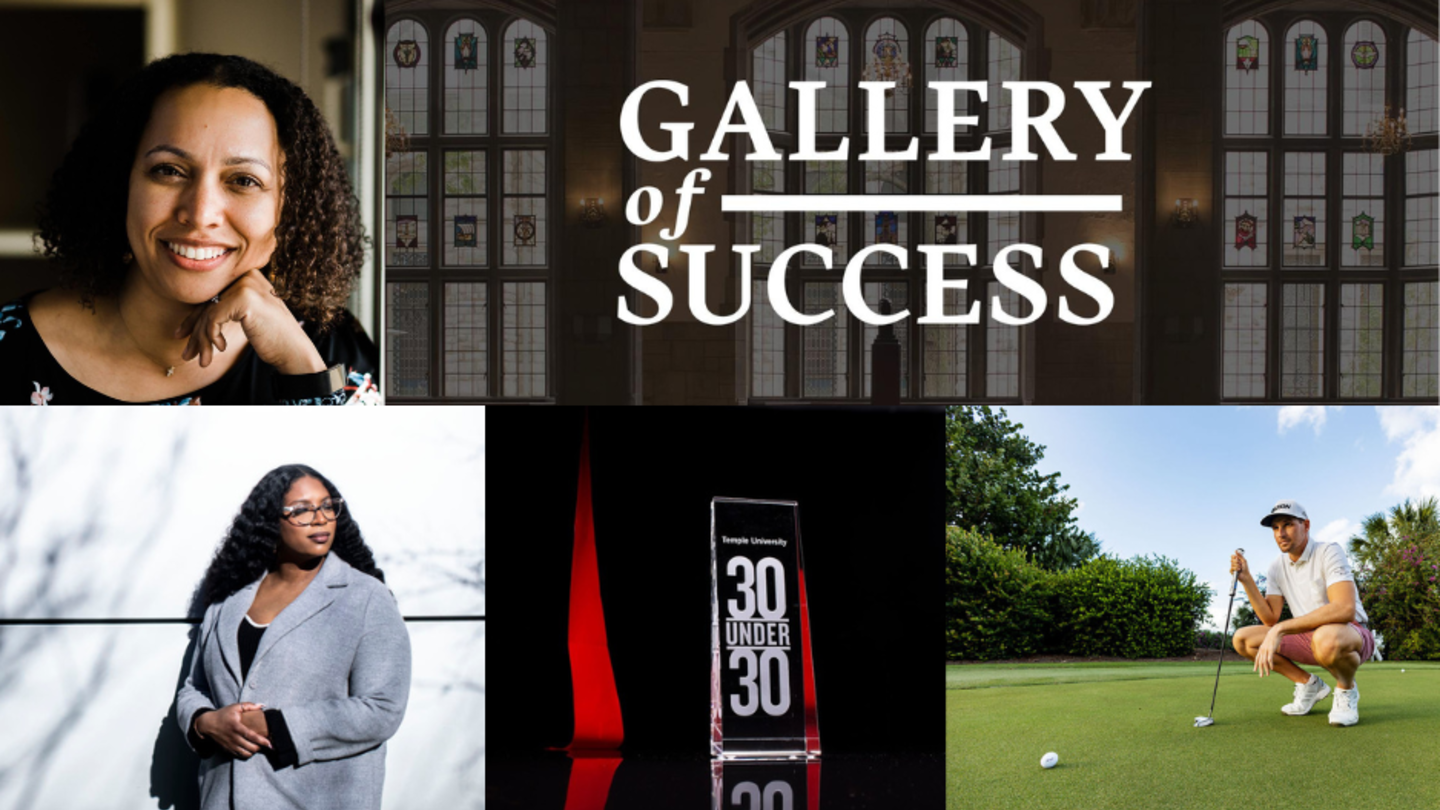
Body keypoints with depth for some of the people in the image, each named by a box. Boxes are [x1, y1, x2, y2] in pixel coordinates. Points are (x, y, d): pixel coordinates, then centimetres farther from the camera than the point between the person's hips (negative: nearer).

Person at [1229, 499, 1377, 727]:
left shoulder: (1329, 552, -18)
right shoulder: (1277, 567, 4)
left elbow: (1345, 609, -34)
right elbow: (1270, 619, -1)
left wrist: (1280, 629, -37)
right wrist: (1246, 580, -13)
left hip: (1352, 634, -7)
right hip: (1308, 638, 7)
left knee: (1325, 638, -43)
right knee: (1242, 639, -6)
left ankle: (1346, 689, -9)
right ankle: (1309, 685, 7)